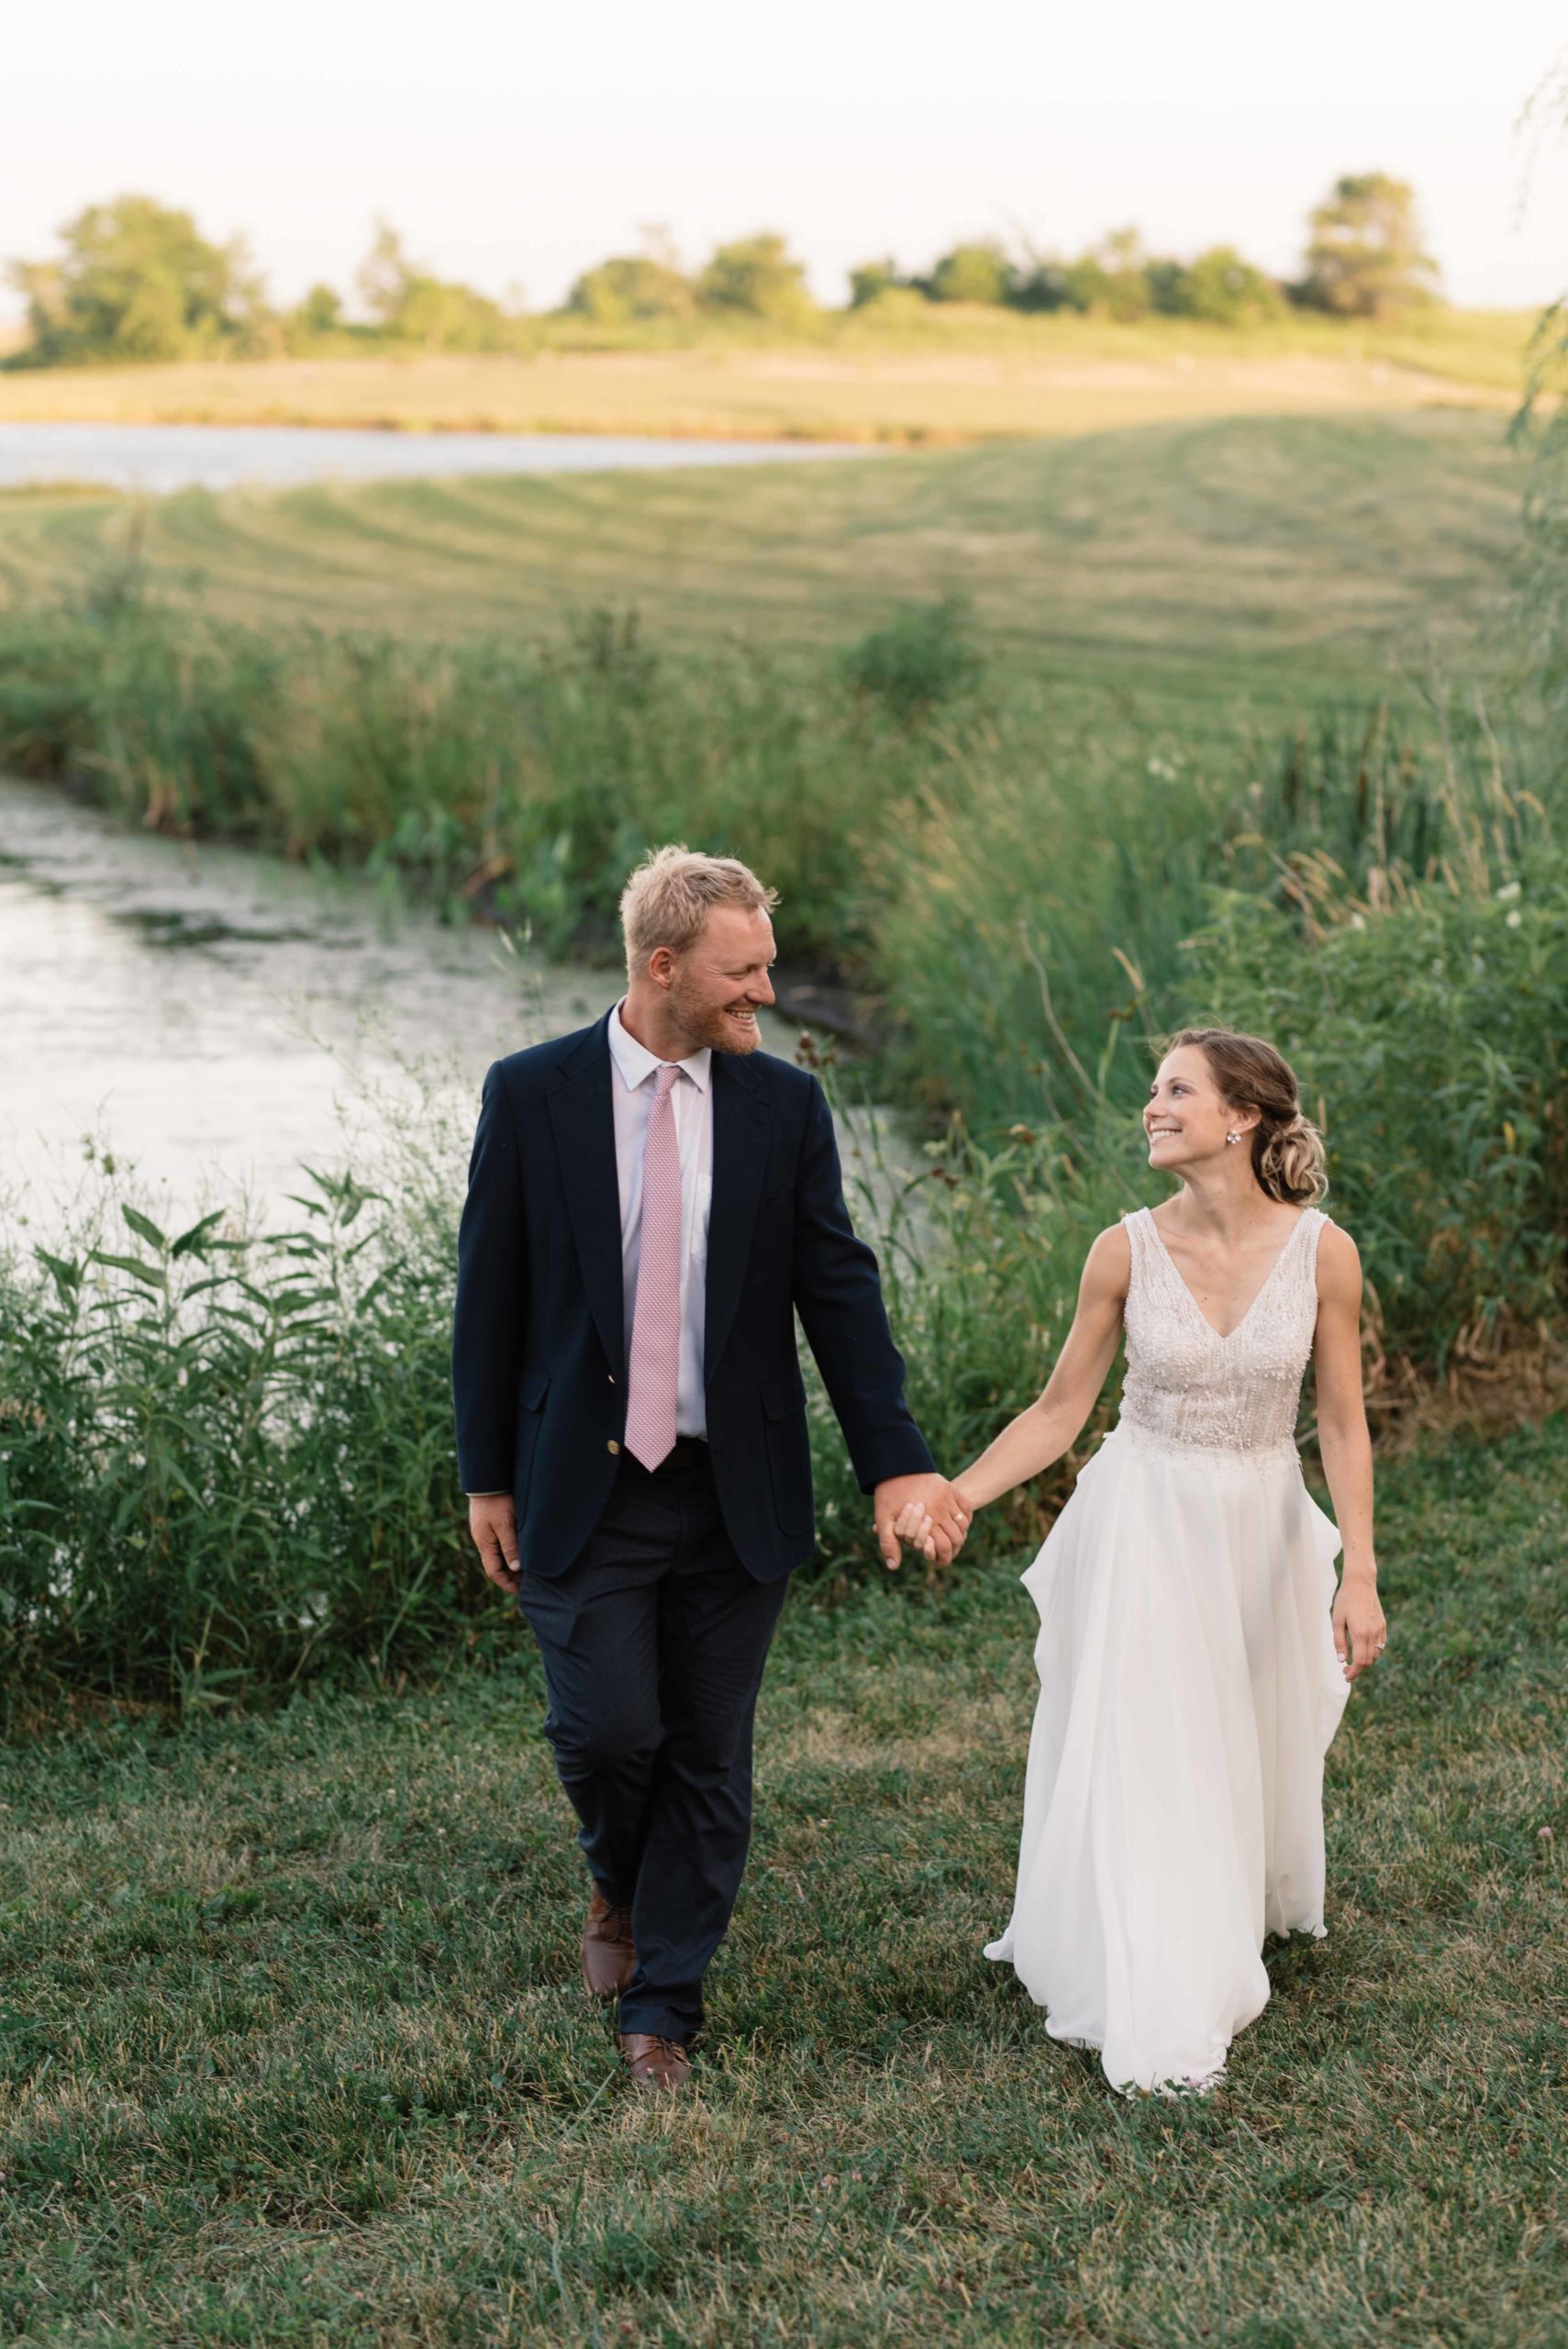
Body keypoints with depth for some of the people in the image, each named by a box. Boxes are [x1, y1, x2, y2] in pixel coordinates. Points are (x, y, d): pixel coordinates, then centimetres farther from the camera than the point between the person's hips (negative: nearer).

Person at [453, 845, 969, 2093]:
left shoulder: (785, 1103, 0)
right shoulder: (533, 1094, -5)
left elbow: (840, 1288, -2)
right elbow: (490, 1294, 0)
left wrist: (896, 1462, -11)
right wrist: (488, 1476, 1)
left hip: (737, 1491, 2)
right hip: (585, 1488, -2)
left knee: (710, 1758, 7)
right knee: (607, 1729, -5)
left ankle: (663, 2003, 22)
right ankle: (622, 1886, 29)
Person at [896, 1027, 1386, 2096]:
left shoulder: (1322, 1252, -12)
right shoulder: (1127, 1252, -11)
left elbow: (1343, 1426, -5)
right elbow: (1058, 1413, -2)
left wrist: (1359, 1575, -9)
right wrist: (951, 1498, -13)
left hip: (1262, 1528, 1)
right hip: (1144, 1525, -1)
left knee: (1253, 1748, 15)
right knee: (1143, 1759, 0)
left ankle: (1242, 1917, 44)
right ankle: (1165, 2021, 10)